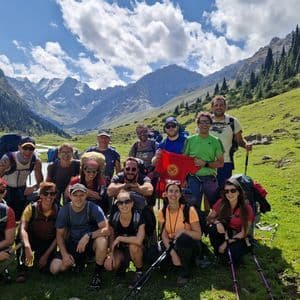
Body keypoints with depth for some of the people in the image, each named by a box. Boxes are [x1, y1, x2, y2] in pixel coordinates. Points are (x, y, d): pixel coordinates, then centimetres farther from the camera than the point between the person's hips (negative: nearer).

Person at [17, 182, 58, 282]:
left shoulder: (58, 211, -15)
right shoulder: (31, 208, -19)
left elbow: (58, 236, -10)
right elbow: (22, 228, -32)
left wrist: (46, 255, -15)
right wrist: (27, 246, -49)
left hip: (48, 244, 2)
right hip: (33, 240, -1)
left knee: (46, 268, -15)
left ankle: (39, 257, 19)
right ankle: (22, 267, -13)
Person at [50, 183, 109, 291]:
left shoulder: (93, 208, -18)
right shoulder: (64, 210, -8)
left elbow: (106, 229, -26)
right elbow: (59, 234, -1)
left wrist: (88, 235, -39)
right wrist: (64, 254, -13)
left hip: (91, 242, -3)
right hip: (73, 244, 3)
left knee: (102, 240, -37)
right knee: (54, 269, -14)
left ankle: (98, 273, -11)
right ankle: (79, 261, 17)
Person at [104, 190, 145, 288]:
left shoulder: (138, 217, -24)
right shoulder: (113, 218, -13)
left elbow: (139, 240, -37)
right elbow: (111, 238, 2)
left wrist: (119, 238, -28)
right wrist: (111, 253, -12)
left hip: (136, 250, -3)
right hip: (120, 249, 3)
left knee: (133, 245, -37)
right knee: (109, 265, -23)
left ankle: (139, 271, -8)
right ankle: (123, 263, 14)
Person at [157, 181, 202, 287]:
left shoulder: (189, 210, -17)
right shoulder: (162, 212, -6)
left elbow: (198, 235, -15)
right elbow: (164, 235, -9)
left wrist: (183, 230, -31)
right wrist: (172, 252, -24)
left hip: (188, 246, -4)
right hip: (172, 245, 4)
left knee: (182, 238, -36)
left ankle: (184, 273, -11)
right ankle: (178, 264, 11)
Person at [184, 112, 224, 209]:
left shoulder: (215, 141, 3)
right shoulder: (190, 140, 3)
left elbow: (220, 163, 1)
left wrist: (205, 164, -14)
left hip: (210, 179, 1)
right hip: (193, 179, 0)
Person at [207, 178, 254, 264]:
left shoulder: (246, 208, -18)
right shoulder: (221, 203, -12)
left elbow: (243, 233, -14)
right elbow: (209, 218, -4)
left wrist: (227, 243, -20)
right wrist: (217, 222, -27)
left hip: (238, 237, -2)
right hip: (224, 234, 3)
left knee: (233, 252, -33)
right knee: (212, 228, -29)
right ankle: (219, 255, -7)